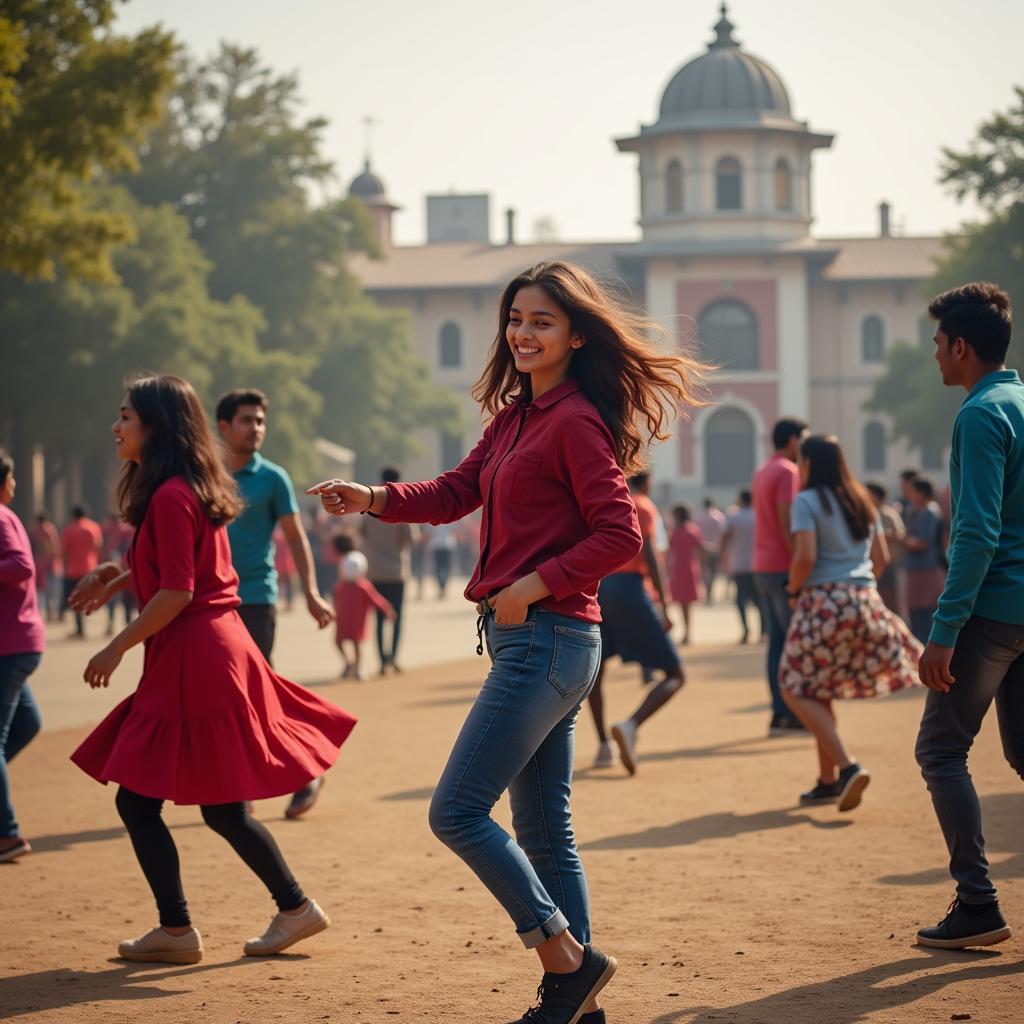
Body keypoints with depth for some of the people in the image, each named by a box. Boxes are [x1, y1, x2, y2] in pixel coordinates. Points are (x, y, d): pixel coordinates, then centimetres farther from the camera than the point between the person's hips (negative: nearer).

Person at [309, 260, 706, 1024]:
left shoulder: (575, 422, -13)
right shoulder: (514, 416, 15)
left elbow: (620, 535, -17)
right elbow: (455, 494, 13)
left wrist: (536, 585, -19)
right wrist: (375, 499, -2)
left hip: (548, 638, -10)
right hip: (520, 640, 10)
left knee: (457, 812, -8)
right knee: (544, 828, 12)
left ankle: (569, 961, 0)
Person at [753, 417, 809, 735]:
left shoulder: (761, 472, 16)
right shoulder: (788, 472, -12)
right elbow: (786, 522, -20)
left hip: (762, 567, 9)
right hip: (784, 567, -9)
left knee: (777, 640, 8)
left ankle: (780, 714, 7)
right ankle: (796, 714, -7)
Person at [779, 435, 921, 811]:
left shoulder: (806, 501, -6)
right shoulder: (863, 502, 15)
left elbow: (805, 557, -16)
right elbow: (881, 558, 15)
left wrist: (794, 590, 0)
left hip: (824, 602, -7)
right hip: (865, 600, 7)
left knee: (797, 690, 0)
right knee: (820, 690, 17)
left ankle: (847, 766, -17)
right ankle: (828, 781, 15)